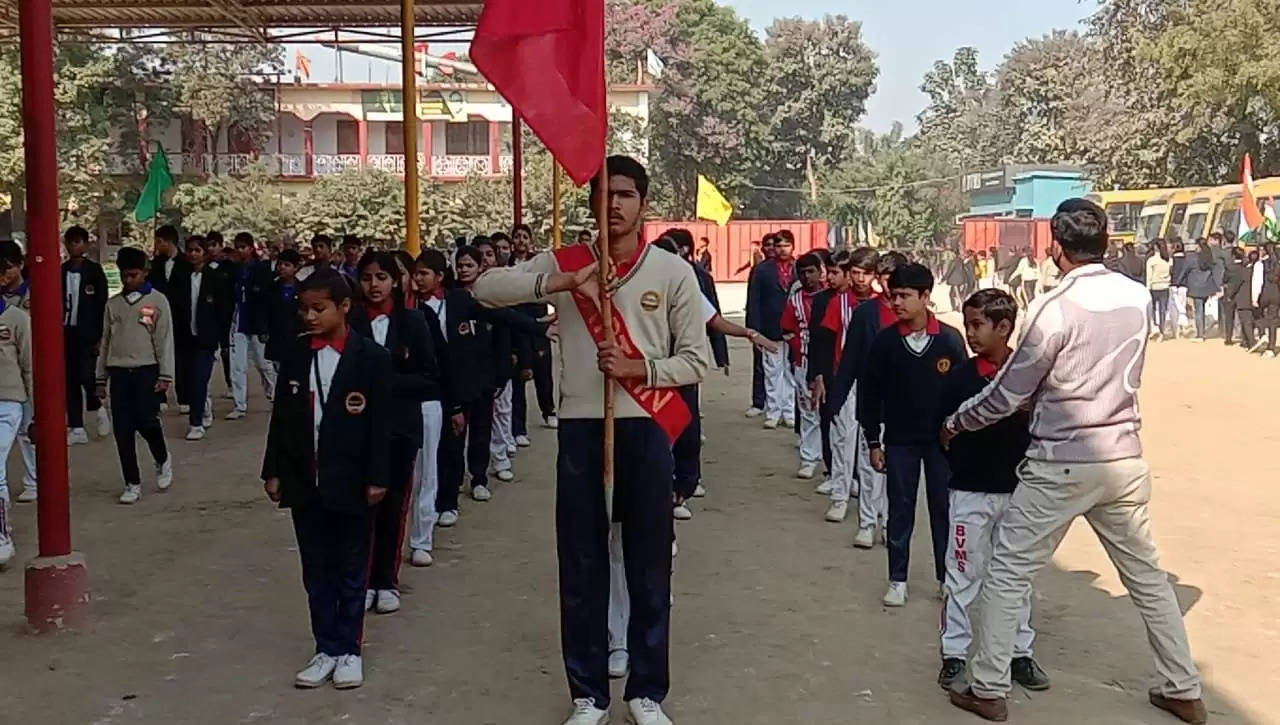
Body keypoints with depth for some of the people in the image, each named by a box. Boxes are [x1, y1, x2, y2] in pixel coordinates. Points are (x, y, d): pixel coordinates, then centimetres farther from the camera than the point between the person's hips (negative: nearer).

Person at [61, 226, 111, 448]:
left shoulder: (94, 270, -2)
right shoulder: (61, 271, 9)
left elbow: (102, 304, -4)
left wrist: (100, 335, -10)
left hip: (87, 333, -4)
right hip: (66, 332, 4)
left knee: (85, 376, -14)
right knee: (70, 380, 4)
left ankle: (98, 408, 16)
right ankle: (76, 428, 9)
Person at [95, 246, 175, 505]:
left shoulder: (157, 300, 0)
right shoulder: (113, 304, 11)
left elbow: (165, 339, -4)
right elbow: (106, 342, 13)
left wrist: (165, 375, -9)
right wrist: (101, 378, 12)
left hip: (146, 370, -4)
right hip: (119, 372, 4)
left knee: (146, 421, -13)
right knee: (122, 430, 1)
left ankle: (163, 460, 17)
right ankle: (132, 484, 11)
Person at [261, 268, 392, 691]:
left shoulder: (372, 357, -8)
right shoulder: (295, 355, 5)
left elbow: (381, 423, -8)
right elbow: (281, 416, 8)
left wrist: (377, 478, -10)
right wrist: (273, 470, 6)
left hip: (351, 483, -4)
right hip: (304, 481, 4)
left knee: (351, 572, 9)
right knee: (317, 573, 12)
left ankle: (349, 650, 21)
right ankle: (326, 649, 23)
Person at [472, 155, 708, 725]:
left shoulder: (673, 272, 0)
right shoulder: (564, 263, 4)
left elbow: (696, 360, 1)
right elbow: (486, 288, -7)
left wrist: (639, 368, -16)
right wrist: (559, 282, -19)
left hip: (645, 429, -1)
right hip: (581, 428, 1)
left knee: (649, 565, 8)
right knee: (581, 565, 8)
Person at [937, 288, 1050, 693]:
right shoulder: (960, 377, -6)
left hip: (1017, 490, 1)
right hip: (970, 492, -1)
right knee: (963, 576, 6)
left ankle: (1020, 652, 25)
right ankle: (954, 654, 17)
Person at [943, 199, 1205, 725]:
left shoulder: (1057, 308, -17)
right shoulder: (1139, 298, 2)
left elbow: (1007, 394, -10)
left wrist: (954, 423, 6)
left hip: (1061, 464, -6)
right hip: (1124, 459, 6)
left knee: (1007, 572, 7)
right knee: (1146, 573, 19)